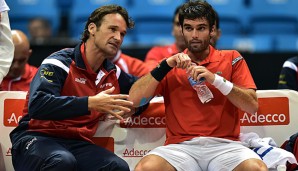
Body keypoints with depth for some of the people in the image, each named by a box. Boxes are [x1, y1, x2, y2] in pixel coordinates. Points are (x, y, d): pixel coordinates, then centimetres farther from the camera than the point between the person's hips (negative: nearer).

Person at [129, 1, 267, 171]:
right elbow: (134, 99, 3)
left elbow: (252, 106, 0)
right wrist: (165, 66, -8)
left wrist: (216, 79, -13)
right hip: (181, 146, 1)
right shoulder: (172, 64, 15)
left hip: (224, 144, -1)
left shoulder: (231, 59, 12)